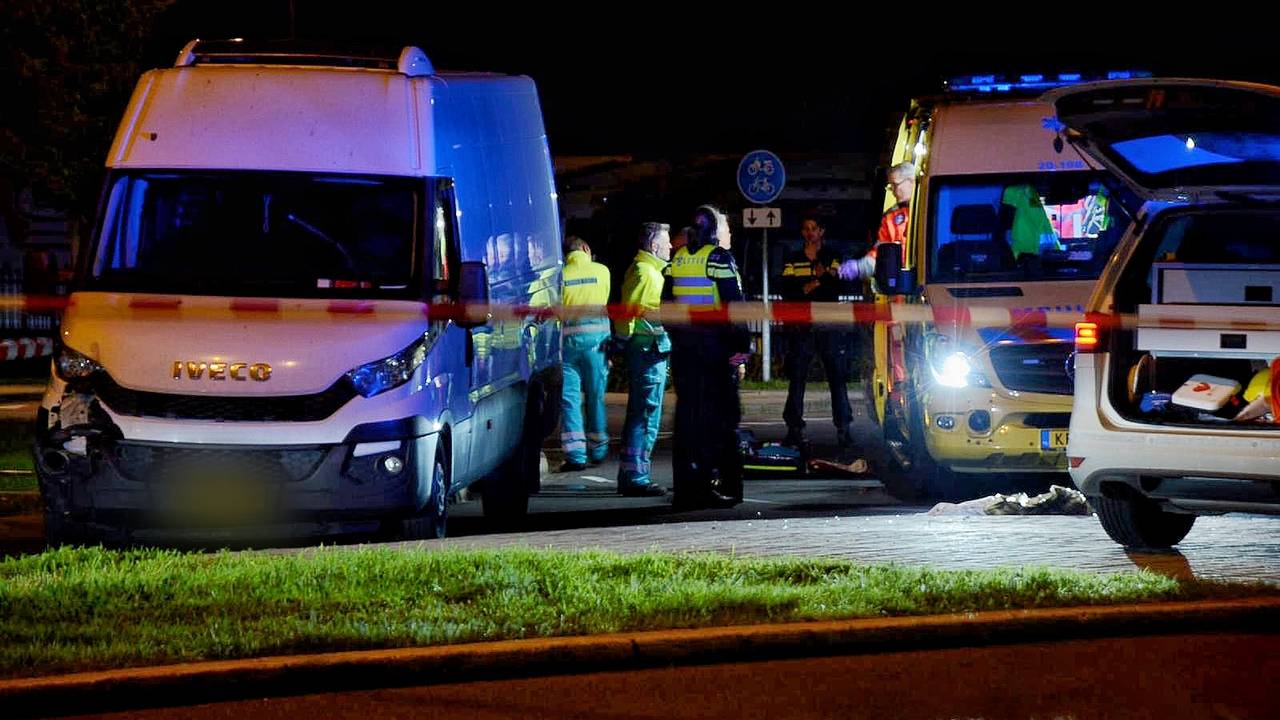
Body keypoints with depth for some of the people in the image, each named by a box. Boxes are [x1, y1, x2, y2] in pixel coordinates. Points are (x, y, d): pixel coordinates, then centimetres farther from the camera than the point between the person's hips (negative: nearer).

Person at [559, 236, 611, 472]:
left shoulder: (560, 275, -1)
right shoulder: (601, 271, 3)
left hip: (568, 337, -1)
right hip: (596, 337, 1)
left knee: (569, 399, 0)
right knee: (595, 397, 15)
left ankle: (575, 455, -10)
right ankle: (597, 451, 26)